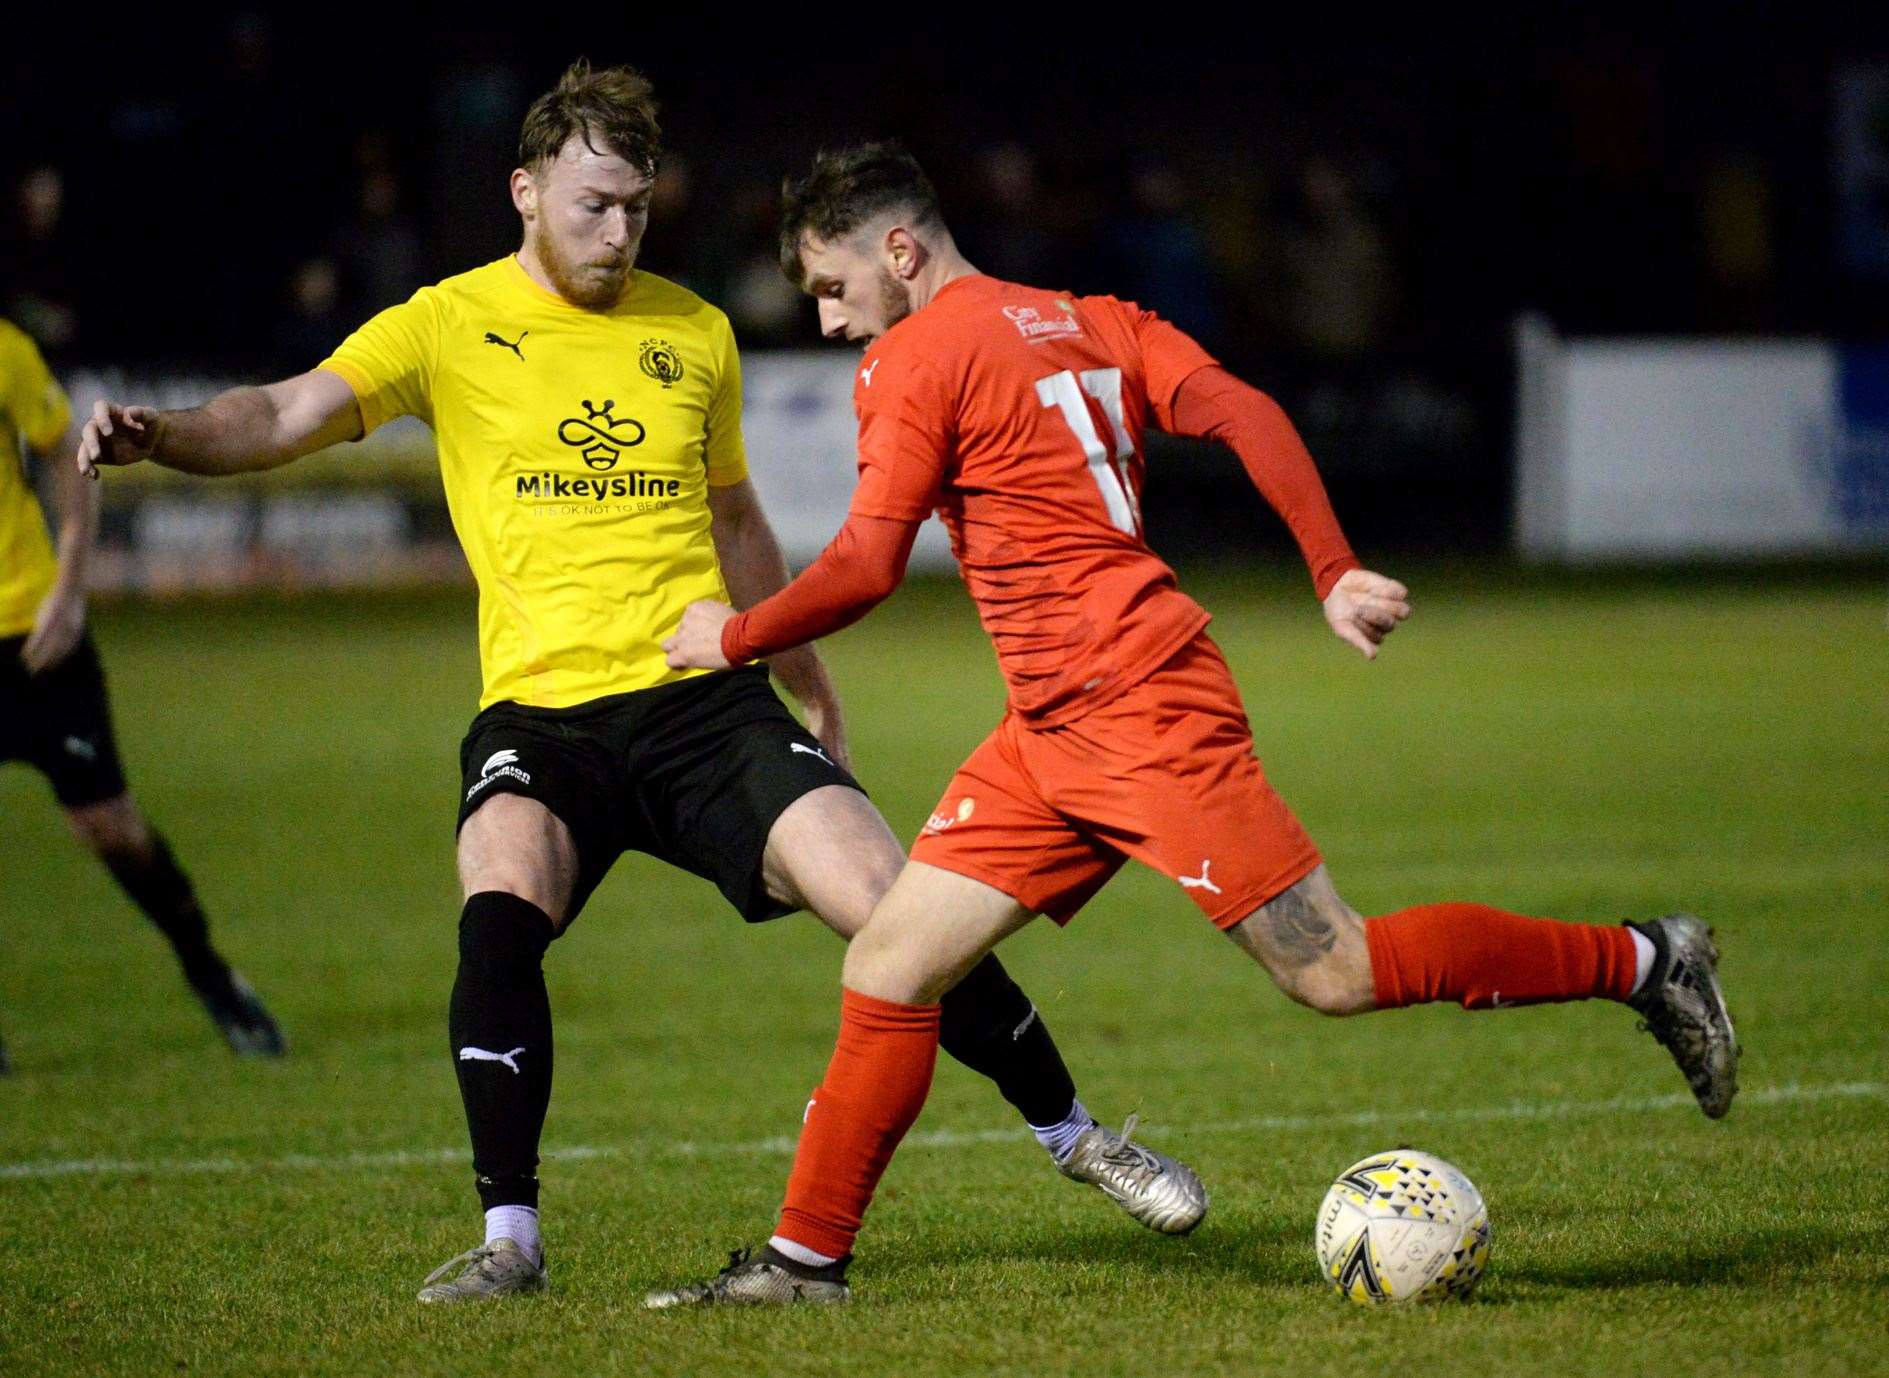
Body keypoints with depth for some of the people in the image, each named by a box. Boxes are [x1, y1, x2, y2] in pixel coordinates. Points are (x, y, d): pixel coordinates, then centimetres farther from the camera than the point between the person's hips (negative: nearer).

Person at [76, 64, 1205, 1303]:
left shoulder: (694, 332, 12)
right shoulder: (451, 326, 1)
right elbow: (290, 415, -12)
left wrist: (811, 684, 32)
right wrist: (159, 436, -31)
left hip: (708, 700, 2)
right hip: (542, 713, -2)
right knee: (500, 911, -31)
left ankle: (1075, 1136, 13)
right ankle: (510, 1235, -19)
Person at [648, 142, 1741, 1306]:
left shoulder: (912, 359, -7)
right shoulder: (1092, 323, 17)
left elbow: (867, 567, -13)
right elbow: (1244, 413, 4)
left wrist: (734, 636, 3)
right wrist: (1336, 574, -4)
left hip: (1137, 711, -10)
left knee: (1335, 973, -7)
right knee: (889, 969, 6)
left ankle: (1644, 963, 2)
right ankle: (807, 1258, 9)